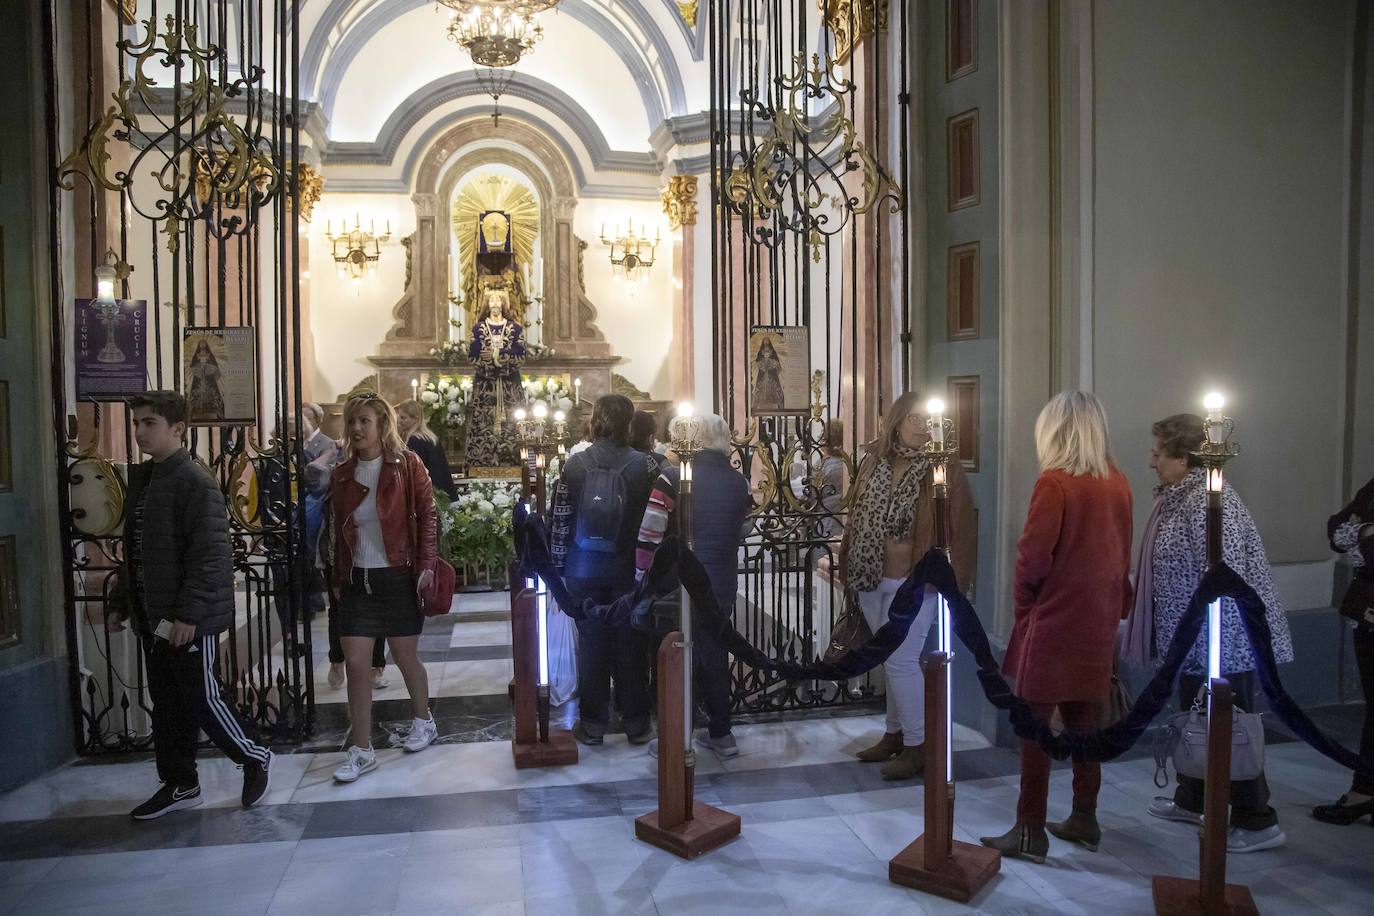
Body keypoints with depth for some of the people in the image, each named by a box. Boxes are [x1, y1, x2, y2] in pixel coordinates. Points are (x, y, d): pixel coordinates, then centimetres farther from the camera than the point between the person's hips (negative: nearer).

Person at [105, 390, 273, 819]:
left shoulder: (195, 482, -15)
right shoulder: (140, 478, 12)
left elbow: (210, 556, -20)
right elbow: (134, 551, 19)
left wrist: (188, 614, -23)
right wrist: (119, 603, 16)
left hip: (190, 619, -8)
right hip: (152, 618, 8)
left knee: (201, 700, 1)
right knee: (166, 706, 15)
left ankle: (255, 759, 20)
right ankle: (179, 784, 27)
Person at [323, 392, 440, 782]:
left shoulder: (406, 464, -6)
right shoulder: (341, 474, 5)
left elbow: (427, 516, -7)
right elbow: (336, 530, 12)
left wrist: (426, 565, -13)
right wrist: (337, 578, 11)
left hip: (398, 577, -3)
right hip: (357, 581, 3)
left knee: (406, 657, 10)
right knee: (355, 664, 0)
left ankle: (424, 722, 36)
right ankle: (362, 751, 11)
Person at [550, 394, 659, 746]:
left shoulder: (574, 466, -6)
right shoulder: (645, 465, -9)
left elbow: (561, 523, -3)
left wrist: (558, 568, 6)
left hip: (584, 571, 1)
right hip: (630, 570, 0)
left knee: (592, 643, 10)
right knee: (631, 644, 10)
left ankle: (592, 724, 20)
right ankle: (636, 724, 20)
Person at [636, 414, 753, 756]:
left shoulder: (673, 477, -12)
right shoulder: (739, 482, 4)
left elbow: (648, 534, -15)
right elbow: (742, 531, 12)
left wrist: (642, 575, -4)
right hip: (722, 586, 5)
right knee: (715, 656, 18)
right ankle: (721, 734, 27)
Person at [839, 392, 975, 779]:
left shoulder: (945, 471, -8)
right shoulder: (874, 464, 7)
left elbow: (960, 528, -9)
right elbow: (857, 518, 10)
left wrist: (952, 577, -14)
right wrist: (849, 566, 6)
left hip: (915, 584, -5)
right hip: (872, 580, 5)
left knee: (901, 661, -5)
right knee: (894, 660, 17)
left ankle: (917, 746, 10)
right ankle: (895, 734, 30)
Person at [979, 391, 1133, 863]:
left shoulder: (1054, 482, -15)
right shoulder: (1118, 483, 4)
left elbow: (1032, 556, -16)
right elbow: (1123, 554, 10)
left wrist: (1023, 604, 0)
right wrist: (1116, 606, 18)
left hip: (1055, 621, -7)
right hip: (1099, 620, 7)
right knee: (1084, 721, 16)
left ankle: (1031, 832, 6)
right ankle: (1084, 819, 26)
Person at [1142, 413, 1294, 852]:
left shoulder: (1207, 501, -22)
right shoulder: (1179, 496, 9)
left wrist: (1214, 646, -22)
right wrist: (1185, 637, 21)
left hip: (1222, 641, -10)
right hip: (1194, 639, 10)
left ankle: (1258, 822, 14)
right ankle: (1192, 800, 35)